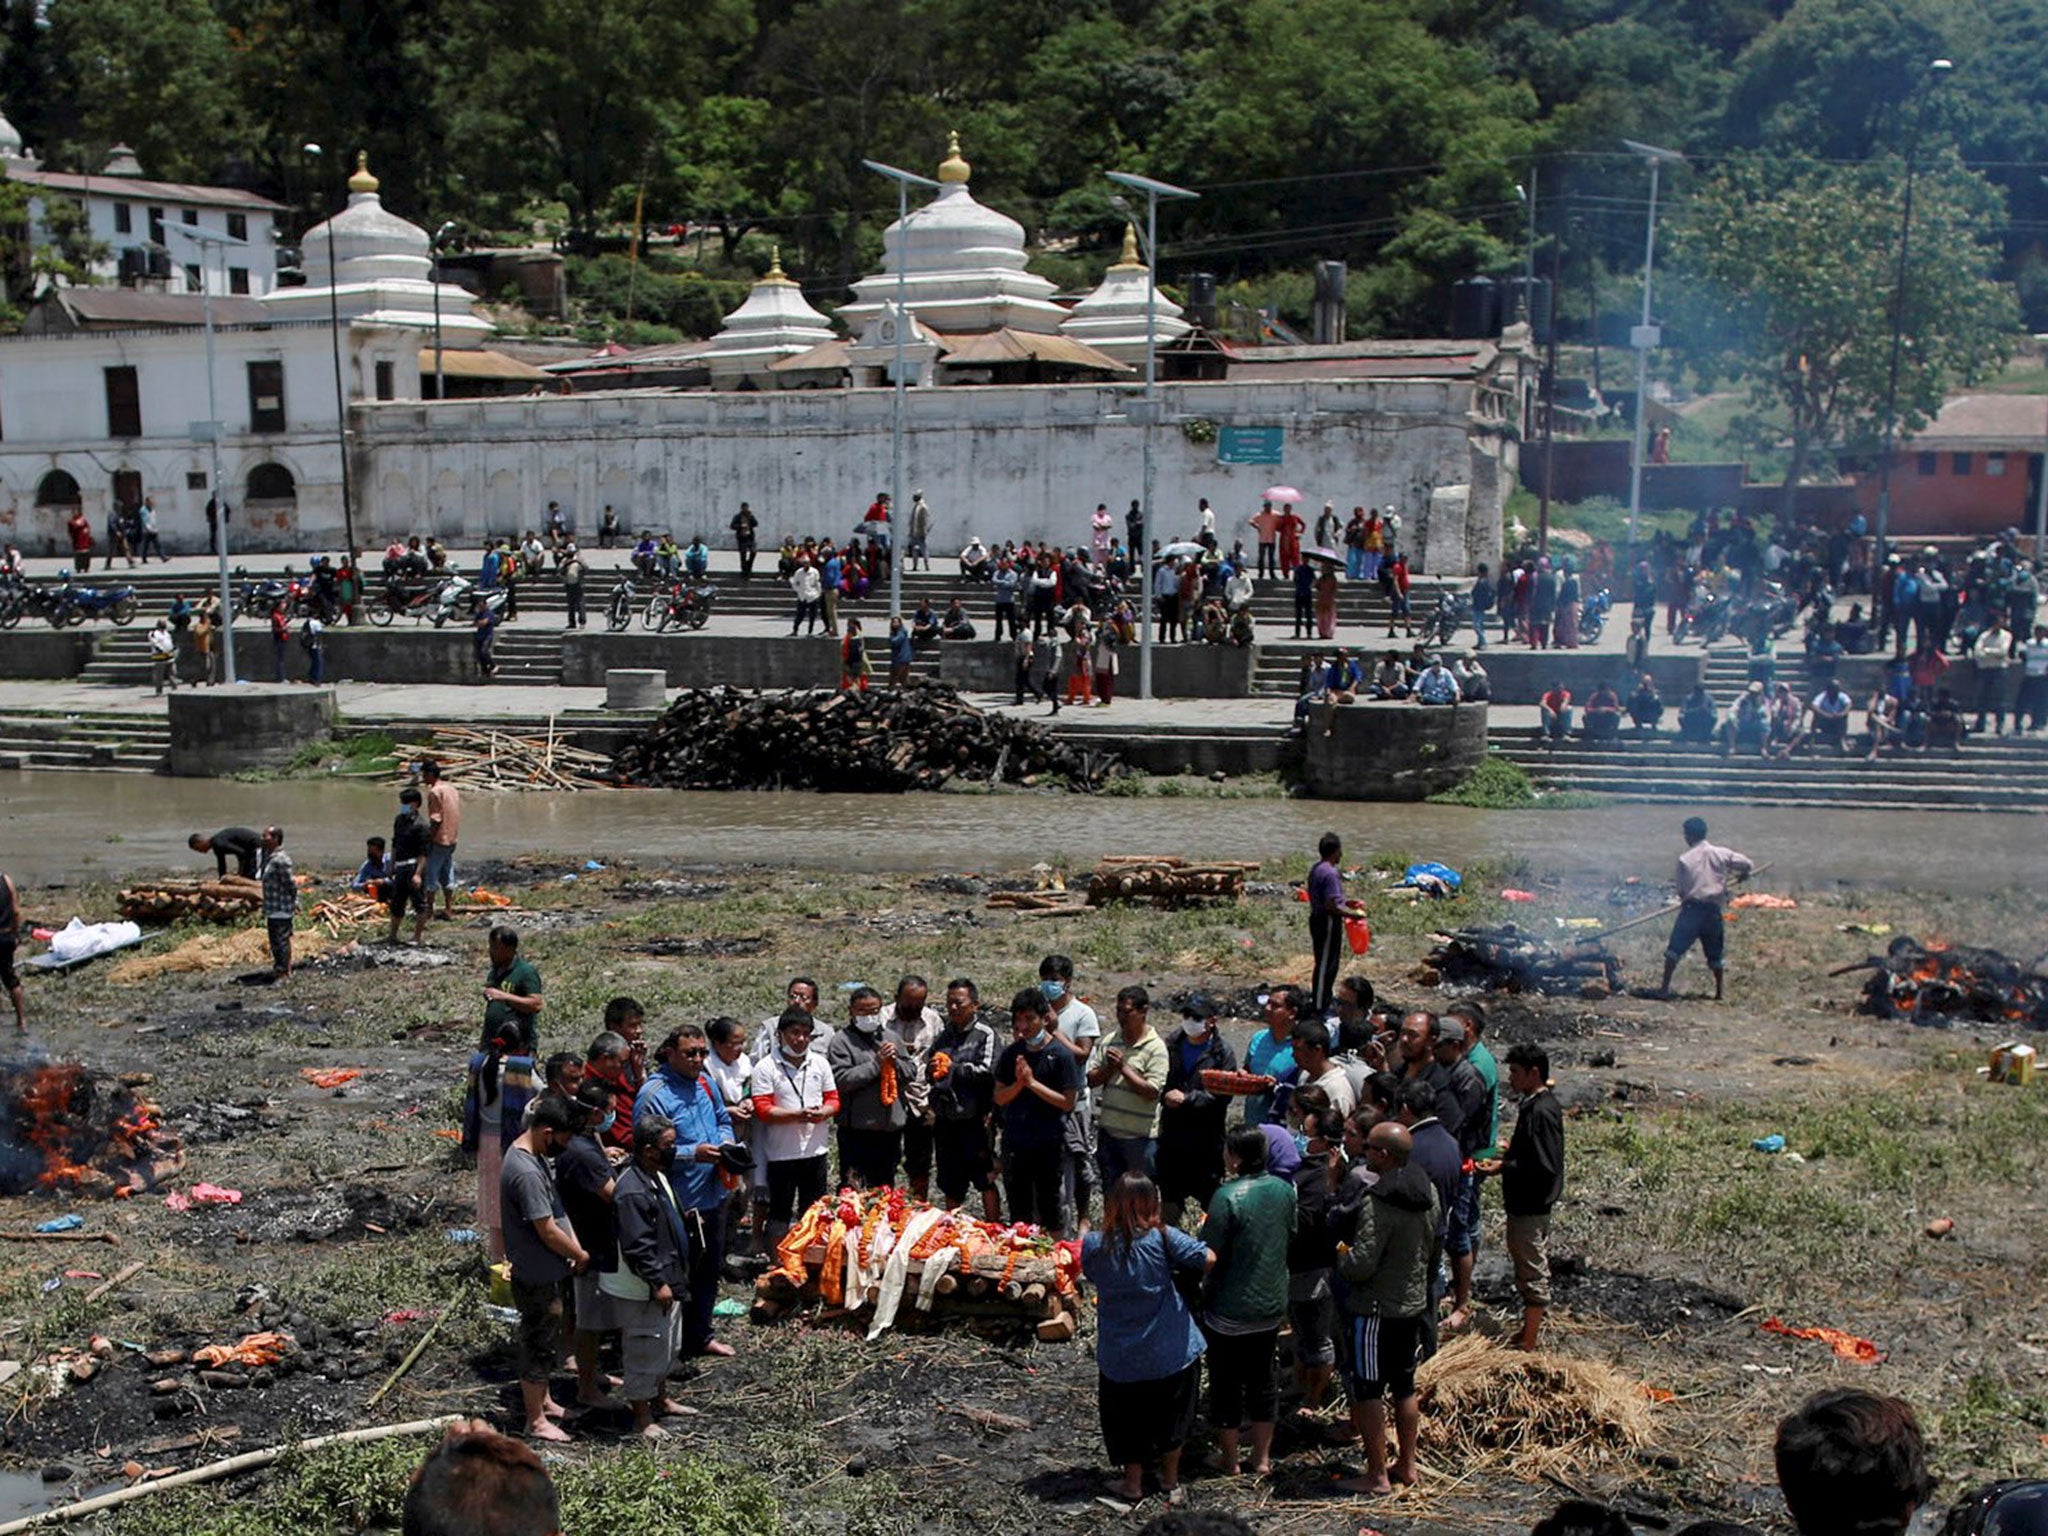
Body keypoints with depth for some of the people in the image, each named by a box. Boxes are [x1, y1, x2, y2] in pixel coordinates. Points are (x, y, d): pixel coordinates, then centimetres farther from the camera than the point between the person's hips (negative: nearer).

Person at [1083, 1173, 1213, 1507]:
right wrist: (1182, 1275, 2)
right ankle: (1171, 1482, 34)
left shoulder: (1093, 1245, -13)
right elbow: (1208, 1259, -16)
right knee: (1171, 1416, 22)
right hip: (1171, 1351, 0)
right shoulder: (1162, 1237, -18)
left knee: (1128, 1420, 20)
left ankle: (1133, 1485, 31)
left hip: (1120, 1357, 0)